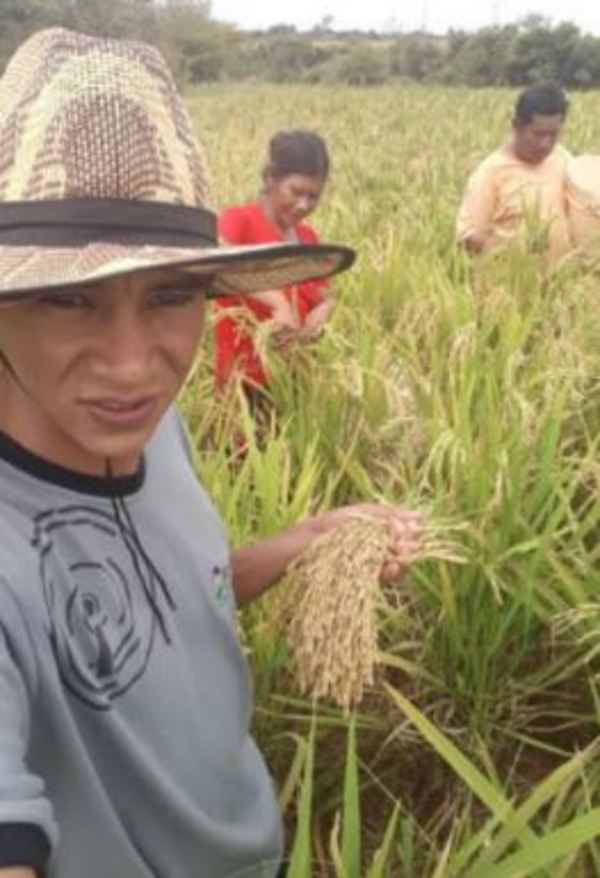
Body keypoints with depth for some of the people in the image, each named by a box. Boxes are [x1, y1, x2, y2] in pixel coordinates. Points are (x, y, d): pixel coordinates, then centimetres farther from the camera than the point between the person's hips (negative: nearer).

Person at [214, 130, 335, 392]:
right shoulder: (239, 219, -9)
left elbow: (325, 295, 18)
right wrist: (278, 303, -38)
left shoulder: (308, 237, 11)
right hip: (245, 379, -6)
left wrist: (322, 311, -6)